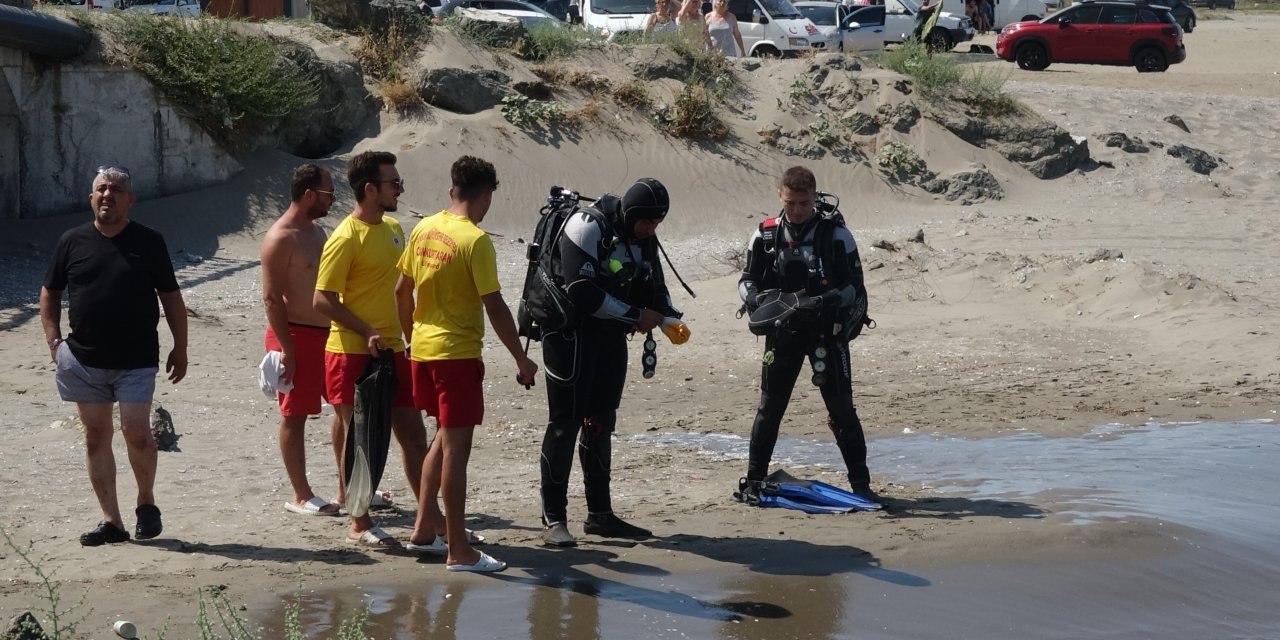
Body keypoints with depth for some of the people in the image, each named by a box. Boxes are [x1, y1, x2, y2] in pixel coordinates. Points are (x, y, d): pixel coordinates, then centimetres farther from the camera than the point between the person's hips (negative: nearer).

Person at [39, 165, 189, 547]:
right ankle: (111, 522, 11)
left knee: (136, 430, -13)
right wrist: (54, 340, 1)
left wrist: (180, 347, 3)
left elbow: (171, 298, 6)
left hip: (136, 361, -2)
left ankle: (146, 502, 13)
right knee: (96, 436, 4)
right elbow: (50, 293, 13)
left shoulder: (148, 243, 2)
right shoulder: (73, 242, 5)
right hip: (84, 361, 3)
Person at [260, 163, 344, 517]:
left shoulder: (316, 232, 14)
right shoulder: (280, 238, -14)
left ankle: (347, 485, 21)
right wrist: (286, 348, -21)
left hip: (327, 334, 9)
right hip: (296, 336, -9)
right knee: (295, 417, 0)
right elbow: (271, 297, -18)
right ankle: (301, 496, 6)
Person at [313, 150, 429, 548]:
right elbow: (322, 300, -16)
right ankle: (359, 525, 11)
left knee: (413, 433, 9)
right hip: (352, 354, -8)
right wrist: (367, 333, -22)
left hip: (391, 351, 8)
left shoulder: (393, 229, 11)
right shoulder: (346, 238, -14)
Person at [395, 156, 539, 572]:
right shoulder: (476, 241, -16)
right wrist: (521, 359, -8)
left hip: (423, 350, 8)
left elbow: (403, 291, 11)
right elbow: (494, 307, -16)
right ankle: (459, 551, 2)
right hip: (457, 354, -7)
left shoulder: (423, 229, 5)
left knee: (445, 438, 21)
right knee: (455, 448, -3)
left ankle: (424, 530, 26)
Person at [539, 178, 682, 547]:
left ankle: (600, 514, 20)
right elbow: (582, 293, -26)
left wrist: (669, 318, -8)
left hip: (611, 337, 8)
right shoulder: (588, 228, -18)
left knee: (600, 424, 13)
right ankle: (553, 519, -3)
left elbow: (654, 288, 14)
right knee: (565, 424, -7)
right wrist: (635, 315, -21)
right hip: (571, 336, -8)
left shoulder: (643, 239, 6)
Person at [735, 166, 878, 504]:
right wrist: (755, 297, -18)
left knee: (841, 407, -2)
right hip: (783, 331, 2)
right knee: (770, 406, 6)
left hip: (827, 330, -2)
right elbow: (747, 280, 6)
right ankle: (753, 481, 15)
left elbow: (855, 285, -6)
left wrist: (827, 301, -26)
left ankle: (860, 483, 4)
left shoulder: (836, 234, -6)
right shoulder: (765, 234, 1)